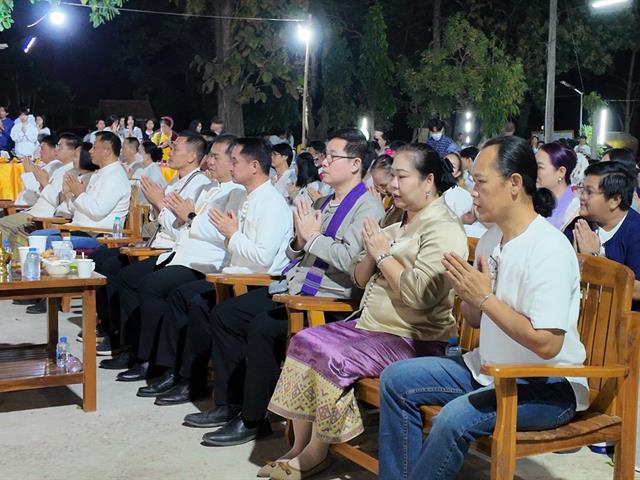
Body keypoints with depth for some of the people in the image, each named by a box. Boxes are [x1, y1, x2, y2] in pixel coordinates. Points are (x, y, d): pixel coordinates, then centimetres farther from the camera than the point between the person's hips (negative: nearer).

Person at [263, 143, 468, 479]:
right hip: (370, 324, 9)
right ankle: (300, 445, -2)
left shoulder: (443, 230, -12)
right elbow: (360, 279, 16)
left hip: (414, 339, -9)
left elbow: (420, 295, -25)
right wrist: (371, 253, -5)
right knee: (304, 341, -5)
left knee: (333, 358, -25)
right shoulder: (394, 222, 15)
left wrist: (384, 254, -14)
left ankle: (315, 453, -4)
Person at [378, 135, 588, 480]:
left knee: (456, 418, -32)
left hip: (548, 386, -9)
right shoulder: (490, 239, 6)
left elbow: (546, 344, -26)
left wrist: (485, 298, -23)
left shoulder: (550, 250, -20)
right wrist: (466, 293, -8)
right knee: (395, 380, 1)